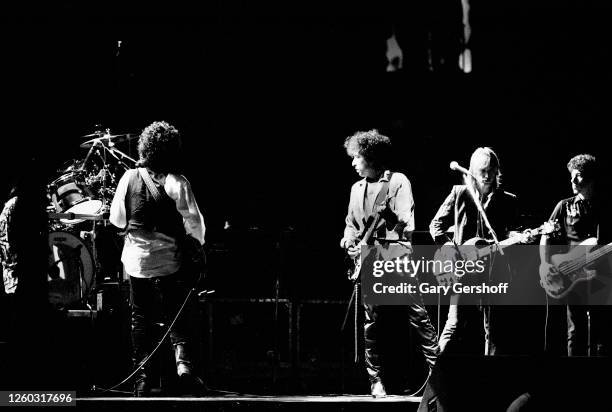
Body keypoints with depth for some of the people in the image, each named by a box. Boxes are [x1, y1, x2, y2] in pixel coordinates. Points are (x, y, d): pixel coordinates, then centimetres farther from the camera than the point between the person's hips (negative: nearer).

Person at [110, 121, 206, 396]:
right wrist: (198, 242, 10)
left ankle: (141, 376, 10)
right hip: (168, 260, -3)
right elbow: (193, 221, -10)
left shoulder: (129, 178, -2)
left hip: (135, 260, 3)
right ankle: (184, 363, -17)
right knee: (179, 318, 4)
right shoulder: (176, 183, -11)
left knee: (140, 321, 12)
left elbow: (116, 218, 5)